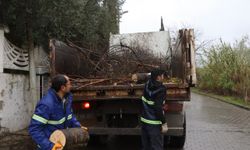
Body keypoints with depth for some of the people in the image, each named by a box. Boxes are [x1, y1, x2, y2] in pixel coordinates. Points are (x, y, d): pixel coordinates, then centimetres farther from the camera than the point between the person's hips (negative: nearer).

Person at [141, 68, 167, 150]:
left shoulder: (147, 85, 0)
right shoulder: (161, 90, -19)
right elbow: (158, 108, -23)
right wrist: (164, 123, -18)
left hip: (144, 120, 7)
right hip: (154, 123, -7)